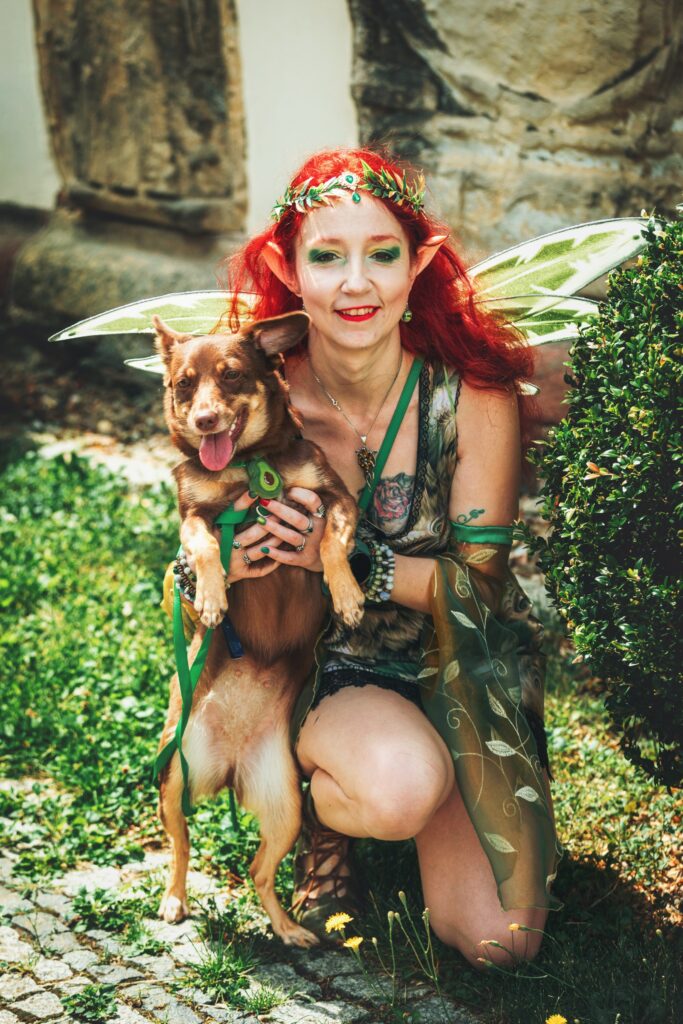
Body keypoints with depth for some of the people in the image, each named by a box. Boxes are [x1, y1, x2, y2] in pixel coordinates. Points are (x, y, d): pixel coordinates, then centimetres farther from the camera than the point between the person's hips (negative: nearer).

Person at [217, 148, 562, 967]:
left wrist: (352, 561, -27)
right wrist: (231, 562, -25)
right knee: (400, 785, -37)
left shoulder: (474, 398, -17)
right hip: (323, 667, -1)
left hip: (459, 673, 1)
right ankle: (325, 813, 3)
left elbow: (481, 582, -12)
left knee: (497, 940, -10)